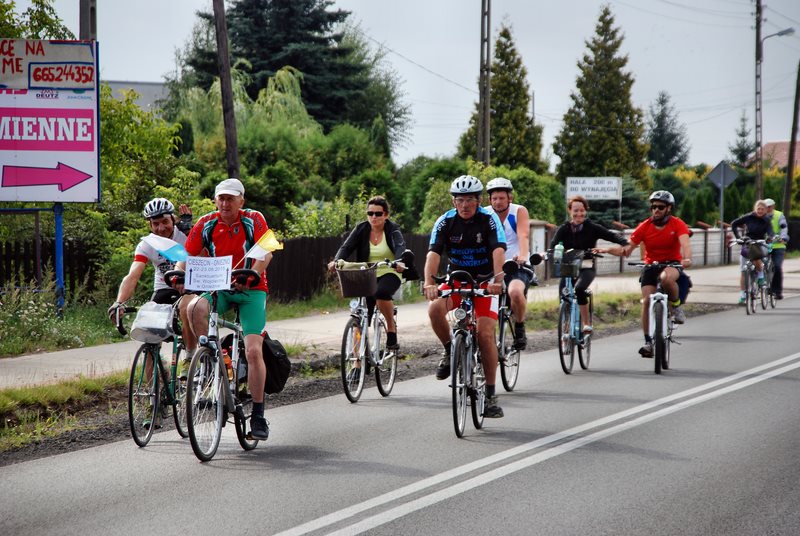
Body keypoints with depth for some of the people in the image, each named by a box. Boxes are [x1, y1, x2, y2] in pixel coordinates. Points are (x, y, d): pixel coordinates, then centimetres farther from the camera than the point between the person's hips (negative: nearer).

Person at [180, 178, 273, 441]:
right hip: (219, 289, 2)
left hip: (251, 290, -2)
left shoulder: (254, 220, -9)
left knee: (253, 351, -13)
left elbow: (266, 252, -22)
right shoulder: (206, 224, -3)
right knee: (195, 308, -33)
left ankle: (258, 416, -5)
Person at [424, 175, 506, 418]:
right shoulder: (445, 221, -11)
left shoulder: (489, 219, -15)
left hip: (484, 282, -2)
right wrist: (429, 284, -39)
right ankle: (450, 351, -2)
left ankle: (490, 394, -5)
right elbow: (433, 253, -22)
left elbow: (498, 251, -28)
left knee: (485, 334, -16)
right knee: (435, 309, -30)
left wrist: (498, 279, -46)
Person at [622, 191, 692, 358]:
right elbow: (629, 246, -9)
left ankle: (676, 305, -9)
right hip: (651, 265, 2)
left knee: (666, 277, -39)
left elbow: (685, 243, -26)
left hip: (672, 264, -2)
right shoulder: (644, 226, -5)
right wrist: (624, 251, -34)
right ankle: (648, 342, -7)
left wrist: (687, 259, -47)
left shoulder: (677, 224, -10)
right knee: (646, 300, -15)